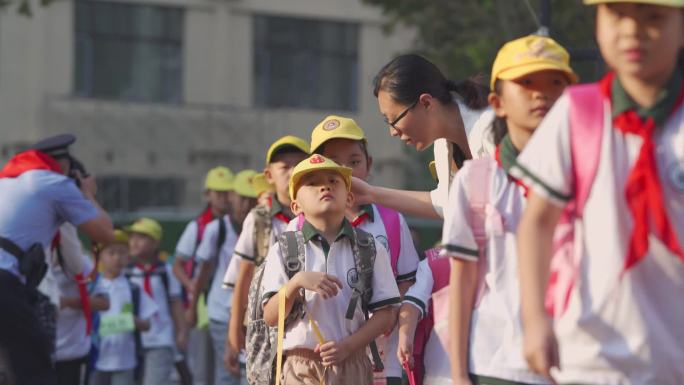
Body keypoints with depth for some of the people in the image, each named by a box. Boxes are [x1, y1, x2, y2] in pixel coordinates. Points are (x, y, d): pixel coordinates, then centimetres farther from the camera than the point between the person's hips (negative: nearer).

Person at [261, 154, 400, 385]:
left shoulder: (370, 249, 4)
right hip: (301, 366, -1)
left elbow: (386, 313, 1)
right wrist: (297, 282, -20)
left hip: (353, 366, 1)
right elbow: (270, 317, -4)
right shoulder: (283, 252, 3)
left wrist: (348, 346, -12)